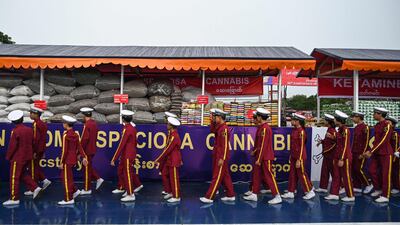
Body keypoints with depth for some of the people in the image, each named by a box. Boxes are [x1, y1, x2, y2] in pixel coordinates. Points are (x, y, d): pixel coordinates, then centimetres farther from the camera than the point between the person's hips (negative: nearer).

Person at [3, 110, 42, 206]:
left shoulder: (15, 131, -17)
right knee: (23, 174, 23)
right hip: (27, 157, 7)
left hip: (17, 158, -7)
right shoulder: (29, 130, 2)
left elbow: (12, 146, -15)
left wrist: (8, 157, -1)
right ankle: (35, 188, 12)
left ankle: (14, 199, 9)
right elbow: (32, 143, 10)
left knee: (14, 178, 3)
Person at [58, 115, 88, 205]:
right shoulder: (75, 134, 6)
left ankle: (69, 199, 9)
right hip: (73, 160, 8)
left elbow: (64, 150, -17)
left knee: (66, 179, 2)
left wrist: (61, 162, -11)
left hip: (67, 161, -8)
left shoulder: (66, 135, -17)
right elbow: (79, 147, 7)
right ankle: (75, 191, 21)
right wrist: (83, 157, 7)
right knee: (68, 177, 22)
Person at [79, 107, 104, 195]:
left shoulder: (87, 125, -19)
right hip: (92, 149, 8)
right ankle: (98, 179, 15)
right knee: (88, 167, 22)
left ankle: (87, 189, 12)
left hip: (87, 150, -8)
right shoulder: (94, 123, 7)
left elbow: (84, 139, -21)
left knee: (87, 169, 2)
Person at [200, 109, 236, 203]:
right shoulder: (219, 127, 9)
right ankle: (230, 195, 22)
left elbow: (225, 145, -21)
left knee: (217, 177, -2)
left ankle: (209, 197, 4)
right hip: (218, 155, 10)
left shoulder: (224, 128, -19)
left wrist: (222, 158, -21)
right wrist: (213, 121, 10)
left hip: (221, 157, -10)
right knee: (225, 176, 14)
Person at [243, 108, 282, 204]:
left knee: (269, 176, -3)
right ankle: (254, 195, 22)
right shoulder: (261, 127, 10)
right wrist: (255, 151, 16)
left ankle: (277, 197, 6)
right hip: (260, 156, 10)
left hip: (266, 158, -10)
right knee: (256, 174, 13)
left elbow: (264, 145, -21)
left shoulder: (265, 128, -19)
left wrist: (259, 159, -19)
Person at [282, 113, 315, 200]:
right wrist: (291, 156, 18)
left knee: (302, 174, 2)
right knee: (292, 174, 11)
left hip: (300, 157, -9)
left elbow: (302, 146, -19)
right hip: (293, 157, 9)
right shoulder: (294, 130, 8)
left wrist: (299, 160, -19)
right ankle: (291, 192, 18)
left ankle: (310, 192, 16)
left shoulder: (301, 131, -18)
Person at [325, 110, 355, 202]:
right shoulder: (340, 130, 10)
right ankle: (334, 194, 18)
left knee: (346, 177, 2)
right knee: (336, 175, 11)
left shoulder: (345, 130, -17)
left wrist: (341, 159, -20)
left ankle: (350, 196, 13)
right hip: (338, 156, 9)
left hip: (345, 157, -9)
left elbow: (345, 146, -19)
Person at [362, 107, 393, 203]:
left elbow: (383, 141, -21)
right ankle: (378, 189, 25)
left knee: (385, 174, 1)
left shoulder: (387, 125, -16)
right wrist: (370, 151, 4)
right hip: (376, 152, 7)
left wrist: (371, 151, -23)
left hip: (386, 153, -7)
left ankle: (385, 196, 10)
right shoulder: (377, 125, 9)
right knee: (372, 171, 7)